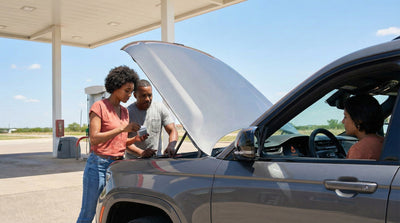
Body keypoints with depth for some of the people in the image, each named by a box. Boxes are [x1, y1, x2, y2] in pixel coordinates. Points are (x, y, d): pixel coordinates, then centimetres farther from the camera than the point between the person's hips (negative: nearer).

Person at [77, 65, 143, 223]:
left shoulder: (124, 111, 14)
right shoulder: (99, 106, -6)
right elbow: (94, 138, -15)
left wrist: (136, 139, -1)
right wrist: (122, 129, -21)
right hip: (98, 165, -6)